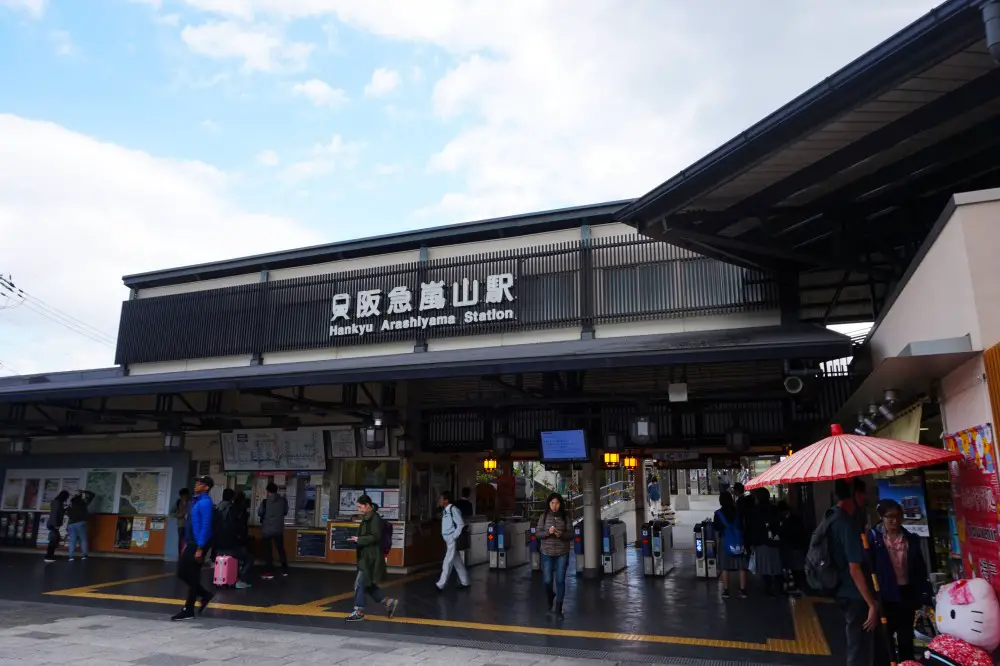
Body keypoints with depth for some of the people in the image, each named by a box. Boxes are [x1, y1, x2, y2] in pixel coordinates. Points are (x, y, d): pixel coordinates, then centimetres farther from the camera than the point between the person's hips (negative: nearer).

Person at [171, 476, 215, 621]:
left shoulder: (205, 502, -15)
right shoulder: (195, 501, 13)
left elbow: (206, 526, -21)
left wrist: (200, 548, -22)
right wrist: (186, 543, 18)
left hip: (198, 544, -9)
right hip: (191, 543, 9)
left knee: (192, 576, 0)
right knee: (182, 573, 12)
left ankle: (188, 611, 10)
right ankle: (205, 595, 25)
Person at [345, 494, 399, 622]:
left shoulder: (375, 519, -16)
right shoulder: (367, 519, 14)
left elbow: (375, 537, -22)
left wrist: (359, 539, -18)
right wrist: (357, 539, 7)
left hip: (371, 558, -10)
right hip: (366, 557, 10)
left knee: (360, 584, -4)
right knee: (368, 585, 13)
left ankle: (359, 612, 8)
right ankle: (389, 603, 21)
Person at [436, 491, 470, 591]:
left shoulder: (453, 509, -16)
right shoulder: (445, 510, 11)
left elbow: (461, 524, -17)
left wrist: (454, 537, -16)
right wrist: (445, 537, 12)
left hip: (453, 540, -9)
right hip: (448, 540, 9)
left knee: (447, 563, -6)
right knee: (457, 563, 14)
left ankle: (440, 585, -4)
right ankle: (465, 582, 22)